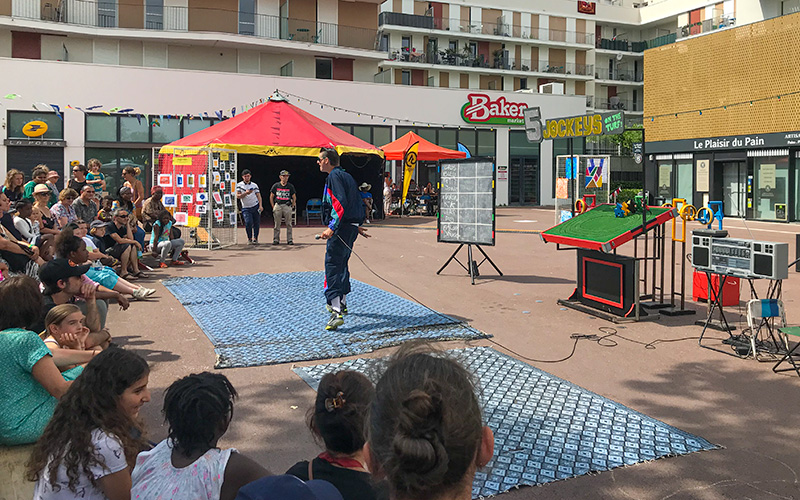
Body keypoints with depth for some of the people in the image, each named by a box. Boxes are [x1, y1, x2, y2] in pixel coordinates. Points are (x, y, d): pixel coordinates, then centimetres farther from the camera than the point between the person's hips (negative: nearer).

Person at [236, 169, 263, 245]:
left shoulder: (254, 185, 8)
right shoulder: (239, 185, 4)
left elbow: (258, 195, 5)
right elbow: (238, 196, -5)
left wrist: (260, 205, -7)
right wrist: (246, 193, -20)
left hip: (256, 206, 2)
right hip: (246, 208, -2)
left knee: (256, 223, 0)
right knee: (248, 223, -16)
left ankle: (255, 238, 11)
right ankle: (249, 238, 0)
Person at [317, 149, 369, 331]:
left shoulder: (334, 176, -10)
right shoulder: (346, 175, 19)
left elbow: (340, 203, -23)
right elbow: (357, 202, 23)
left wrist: (331, 228, -28)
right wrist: (357, 226, 29)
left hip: (341, 228, -10)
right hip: (351, 227, 10)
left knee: (332, 267, -13)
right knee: (341, 264, 22)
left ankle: (336, 313, -21)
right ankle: (341, 303, 34)